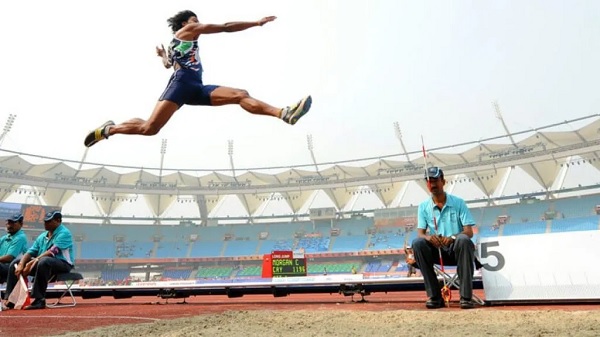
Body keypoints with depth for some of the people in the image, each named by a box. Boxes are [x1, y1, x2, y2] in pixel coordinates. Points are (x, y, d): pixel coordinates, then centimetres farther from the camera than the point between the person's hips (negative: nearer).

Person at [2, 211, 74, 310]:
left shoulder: (64, 233, -8)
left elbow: (52, 252, -21)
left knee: (43, 261, -39)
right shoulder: (42, 236, 18)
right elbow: (30, 252, 8)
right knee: (15, 263, 4)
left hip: (63, 264, -9)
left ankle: (39, 300, -36)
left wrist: (33, 262, -27)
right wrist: (21, 264, -11)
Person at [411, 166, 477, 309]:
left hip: (457, 249, -2)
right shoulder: (423, 207, 4)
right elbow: (420, 233, -3)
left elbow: (469, 232, -9)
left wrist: (453, 237, -31)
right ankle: (435, 297, -21)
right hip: (437, 251, 2)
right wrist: (429, 237, -29)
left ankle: (466, 296, -29)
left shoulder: (458, 203, -1)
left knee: (463, 240, -34)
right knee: (417, 243, -26)